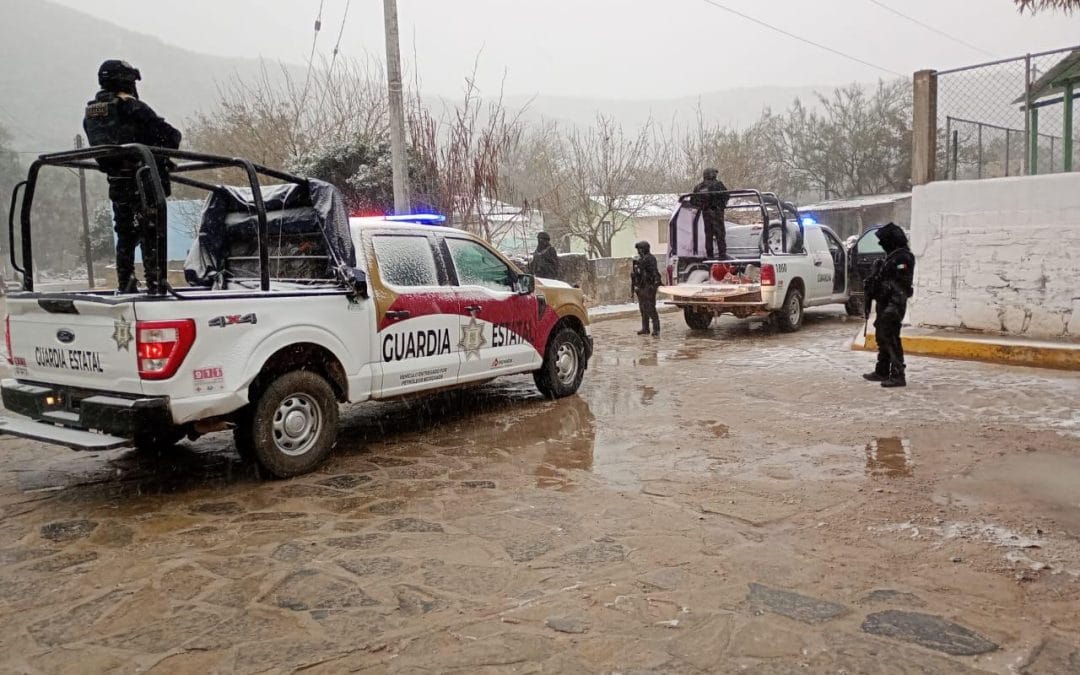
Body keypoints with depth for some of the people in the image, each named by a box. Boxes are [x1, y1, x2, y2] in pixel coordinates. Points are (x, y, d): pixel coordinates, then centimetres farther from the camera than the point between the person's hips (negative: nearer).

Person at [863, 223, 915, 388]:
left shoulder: (903, 258, -14)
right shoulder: (890, 257, 17)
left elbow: (901, 286, -21)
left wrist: (894, 306, -27)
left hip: (892, 305, -10)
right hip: (884, 303, 10)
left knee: (891, 339, -11)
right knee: (882, 337, 16)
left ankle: (898, 376, -10)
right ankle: (882, 372, 26)